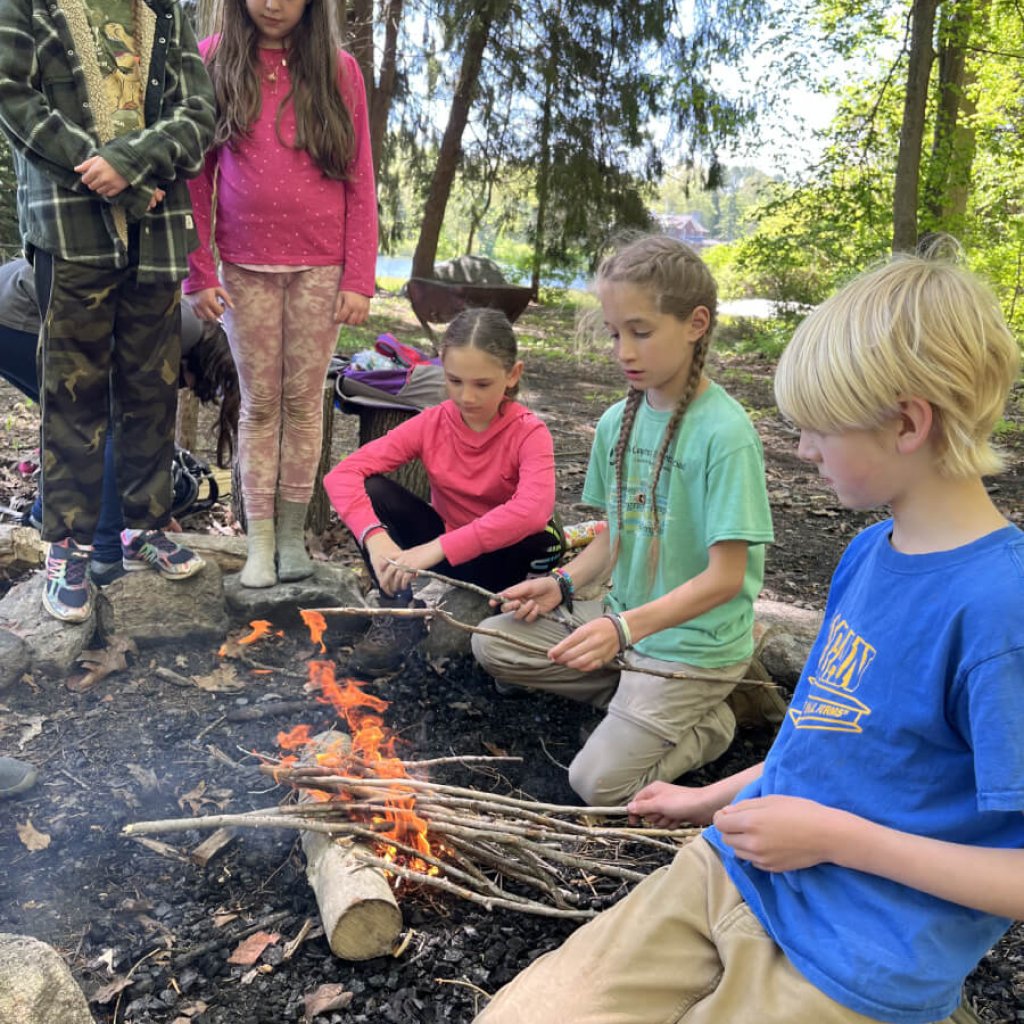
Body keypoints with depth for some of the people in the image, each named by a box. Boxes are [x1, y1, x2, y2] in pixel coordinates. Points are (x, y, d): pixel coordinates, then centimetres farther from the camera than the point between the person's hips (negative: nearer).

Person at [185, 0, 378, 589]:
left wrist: (358, 279, -5)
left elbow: (360, 182, 2)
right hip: (245, 266, 0)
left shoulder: (339, 70, 4)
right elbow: (196, 175, 3)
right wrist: (199, 273, -3)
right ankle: (260, 540, 11)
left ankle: (293, 532, 14)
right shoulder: (213, 60, 4)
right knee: (259, 403, 5)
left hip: (321, 266, 0)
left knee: (304, 400, 4)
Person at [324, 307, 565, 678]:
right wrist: (375, 537, -39)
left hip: (496, 556, -2)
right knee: (370, 489, -20)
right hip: (440, 548, 2)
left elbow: (534, 509, -43)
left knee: (544, 538, -36)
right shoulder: (431, 424, -13)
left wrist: (437, 548, -46)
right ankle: (398, 613, -15)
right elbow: (342, 474, -21)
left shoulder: (529, 433, -22)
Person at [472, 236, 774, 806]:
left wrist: (627, 627, -32)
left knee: (601, 783, -15)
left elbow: (725, 577, -22)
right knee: (494, 643, 5)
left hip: (694, 642, -7)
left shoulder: (724, 432, -21)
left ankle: (708, 722, 11)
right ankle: (638, 695, 6)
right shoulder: (618, 422, 0)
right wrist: (563, 584, -7)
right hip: (625, 621, 7)